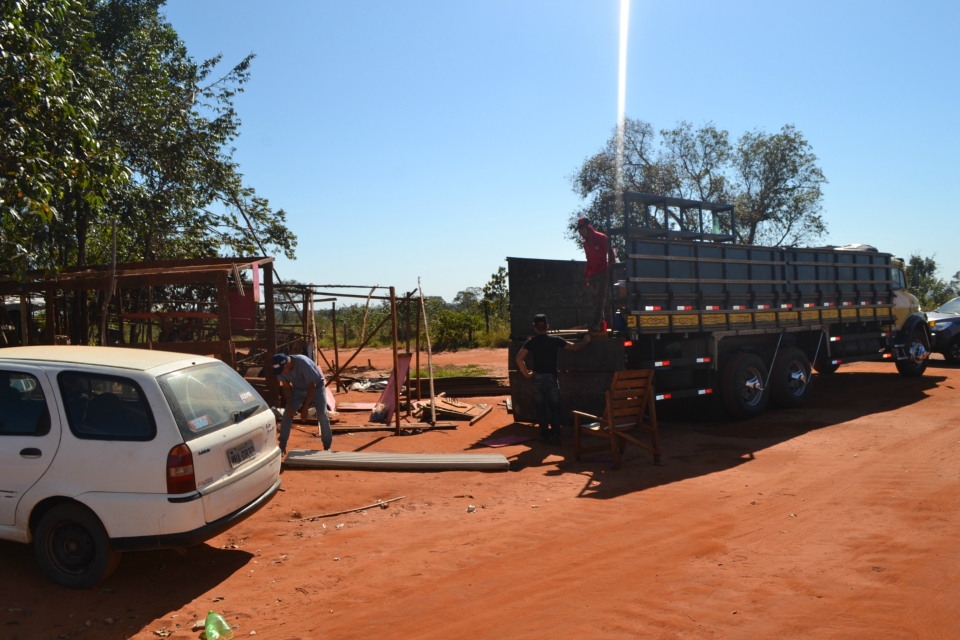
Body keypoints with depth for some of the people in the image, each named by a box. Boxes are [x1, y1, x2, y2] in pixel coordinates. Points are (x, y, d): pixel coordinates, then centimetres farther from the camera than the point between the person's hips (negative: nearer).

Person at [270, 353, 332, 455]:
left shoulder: (303, 363, -38)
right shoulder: (281, 368, -22)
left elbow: (312, 386, -30)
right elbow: (286, 387, -7)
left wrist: (305, 408, -28)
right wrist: (289, 406, -15)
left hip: (316, 387, -5)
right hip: (298, 389, 5)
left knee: (322, 415, -14)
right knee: (287, 414, -7)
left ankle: (327, 446, -1)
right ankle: (282, 446, 0)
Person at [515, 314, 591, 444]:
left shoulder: (531, 342, -3)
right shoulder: (555, 340, -3)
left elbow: (519, 359, -13)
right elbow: (574, 347, 5)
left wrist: (526, 374, -2)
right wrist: (586, 341, 24)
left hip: (537, 378, 1)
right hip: (551, 378, -1)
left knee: (541, 408, 8)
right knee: (554, 408, 8)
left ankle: (545, 435, 12)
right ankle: (555, 436, 7)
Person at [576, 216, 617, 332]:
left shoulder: (601, 238, -6)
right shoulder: (586, 243, 15)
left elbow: (611, 253, -7)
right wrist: (586, 276, 19)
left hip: (603, 273, -7)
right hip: (593, 274, 7)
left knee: (600, 298, -15)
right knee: (596, 300, 6)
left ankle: (596, 324, -23)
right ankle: (600, 324, 10)